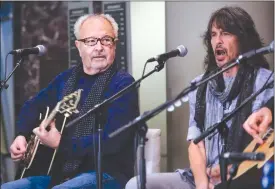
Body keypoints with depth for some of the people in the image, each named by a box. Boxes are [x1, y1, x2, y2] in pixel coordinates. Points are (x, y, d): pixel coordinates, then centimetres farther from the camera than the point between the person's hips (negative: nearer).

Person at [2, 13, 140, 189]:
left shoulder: (123, 84, -10)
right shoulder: (67, 78, 12)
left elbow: (112, 141, -21)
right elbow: (33, 106, 26)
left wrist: (61, 144, -19)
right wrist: (22, 135, 7)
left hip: (106, 174, -7)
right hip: (62, 172, 7)